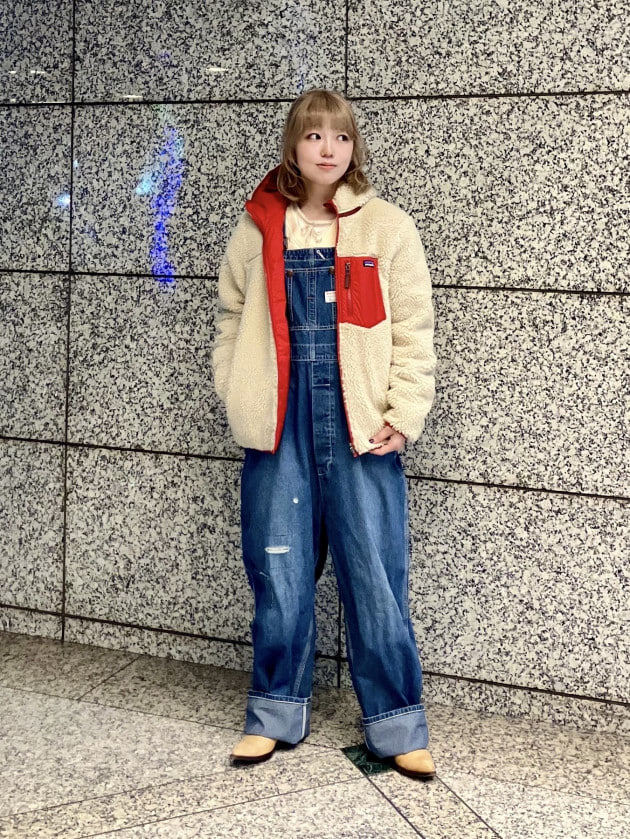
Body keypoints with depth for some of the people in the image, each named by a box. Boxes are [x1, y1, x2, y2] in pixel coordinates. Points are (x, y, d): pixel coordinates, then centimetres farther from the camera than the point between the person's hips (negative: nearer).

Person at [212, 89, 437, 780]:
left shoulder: (387, 228, 3)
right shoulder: (258, 229, 9)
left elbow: (412, 329, 1)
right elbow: (232, 318, 15)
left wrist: (404, 414, -6)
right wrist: (238, 397, 4)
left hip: (361, 423, -1)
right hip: (279, 423, 2)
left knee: (374, 571, 0)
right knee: (277, 569, 7)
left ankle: (396, 726, 12)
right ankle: (277, 711, 23)